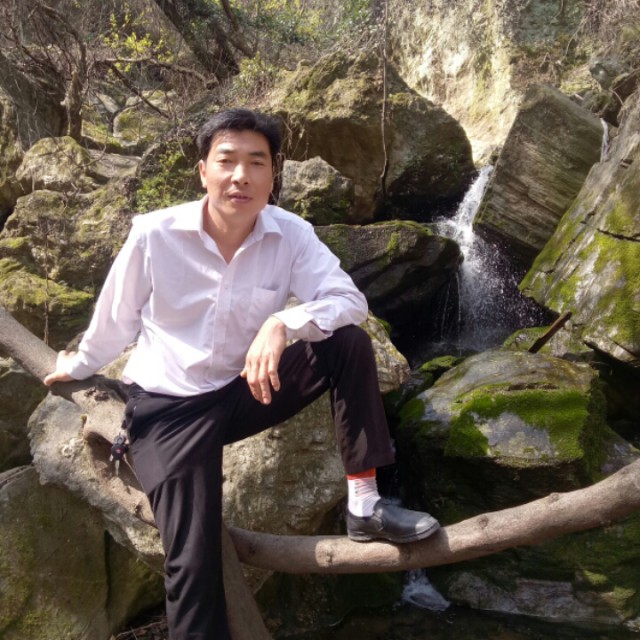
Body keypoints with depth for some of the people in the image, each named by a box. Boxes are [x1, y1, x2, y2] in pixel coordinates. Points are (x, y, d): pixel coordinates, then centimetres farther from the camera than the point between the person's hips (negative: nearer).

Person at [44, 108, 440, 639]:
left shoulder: (292, 235, -11)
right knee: (193, 562, -11)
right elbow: (115, 320, 0)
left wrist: (281, 323, -37)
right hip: (168, 407, -2)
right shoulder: (154, 235, -16)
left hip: (246, 389, 3)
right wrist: (78, 368, 16)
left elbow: (350, 301, -20)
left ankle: (364, 502, -14)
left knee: (349, 341, -18)